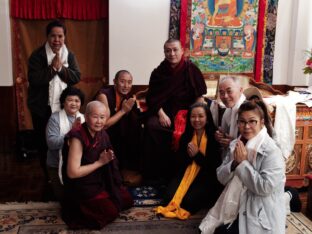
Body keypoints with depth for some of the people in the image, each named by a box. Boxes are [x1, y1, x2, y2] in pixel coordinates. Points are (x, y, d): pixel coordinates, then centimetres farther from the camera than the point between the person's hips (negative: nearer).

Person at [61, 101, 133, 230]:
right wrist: (100, 162, -22)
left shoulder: (101, 133, -3)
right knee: (111, 211, -12)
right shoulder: (77, 138, -27)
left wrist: (108, 157, -11)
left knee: (127, 200, 7)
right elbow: (72, 173, -29)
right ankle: (79, 207, 8)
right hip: (81, 186, -8)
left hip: (100, 180, 8)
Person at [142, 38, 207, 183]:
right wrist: (161, 114, -12)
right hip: (163, 112, 2)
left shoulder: (191, 69, -3)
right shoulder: (158, 72, 3)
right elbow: (152, 97, 2)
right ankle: (153, 173, -15)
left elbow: (199, 96, 0)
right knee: (151, 126, -28)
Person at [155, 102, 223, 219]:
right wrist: (188, 155, -15)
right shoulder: (185, 136, 5)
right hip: (186, 173, 4)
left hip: (206, 177, -4)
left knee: (189, 200, -26)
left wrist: (197, 154, -18)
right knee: (169, 196, -18)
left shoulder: (213, 137, -8)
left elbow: (215, 166, -11)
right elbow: (179, 161, 6)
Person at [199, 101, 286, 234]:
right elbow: (221, 178, 4)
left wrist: (243, 163, -20)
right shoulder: (235, 145, 6)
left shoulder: (271, 151, -15)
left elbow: (265, 188, -24)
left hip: (261, 216, -5)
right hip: (237, 208, 6)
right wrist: (234, 163, -15)